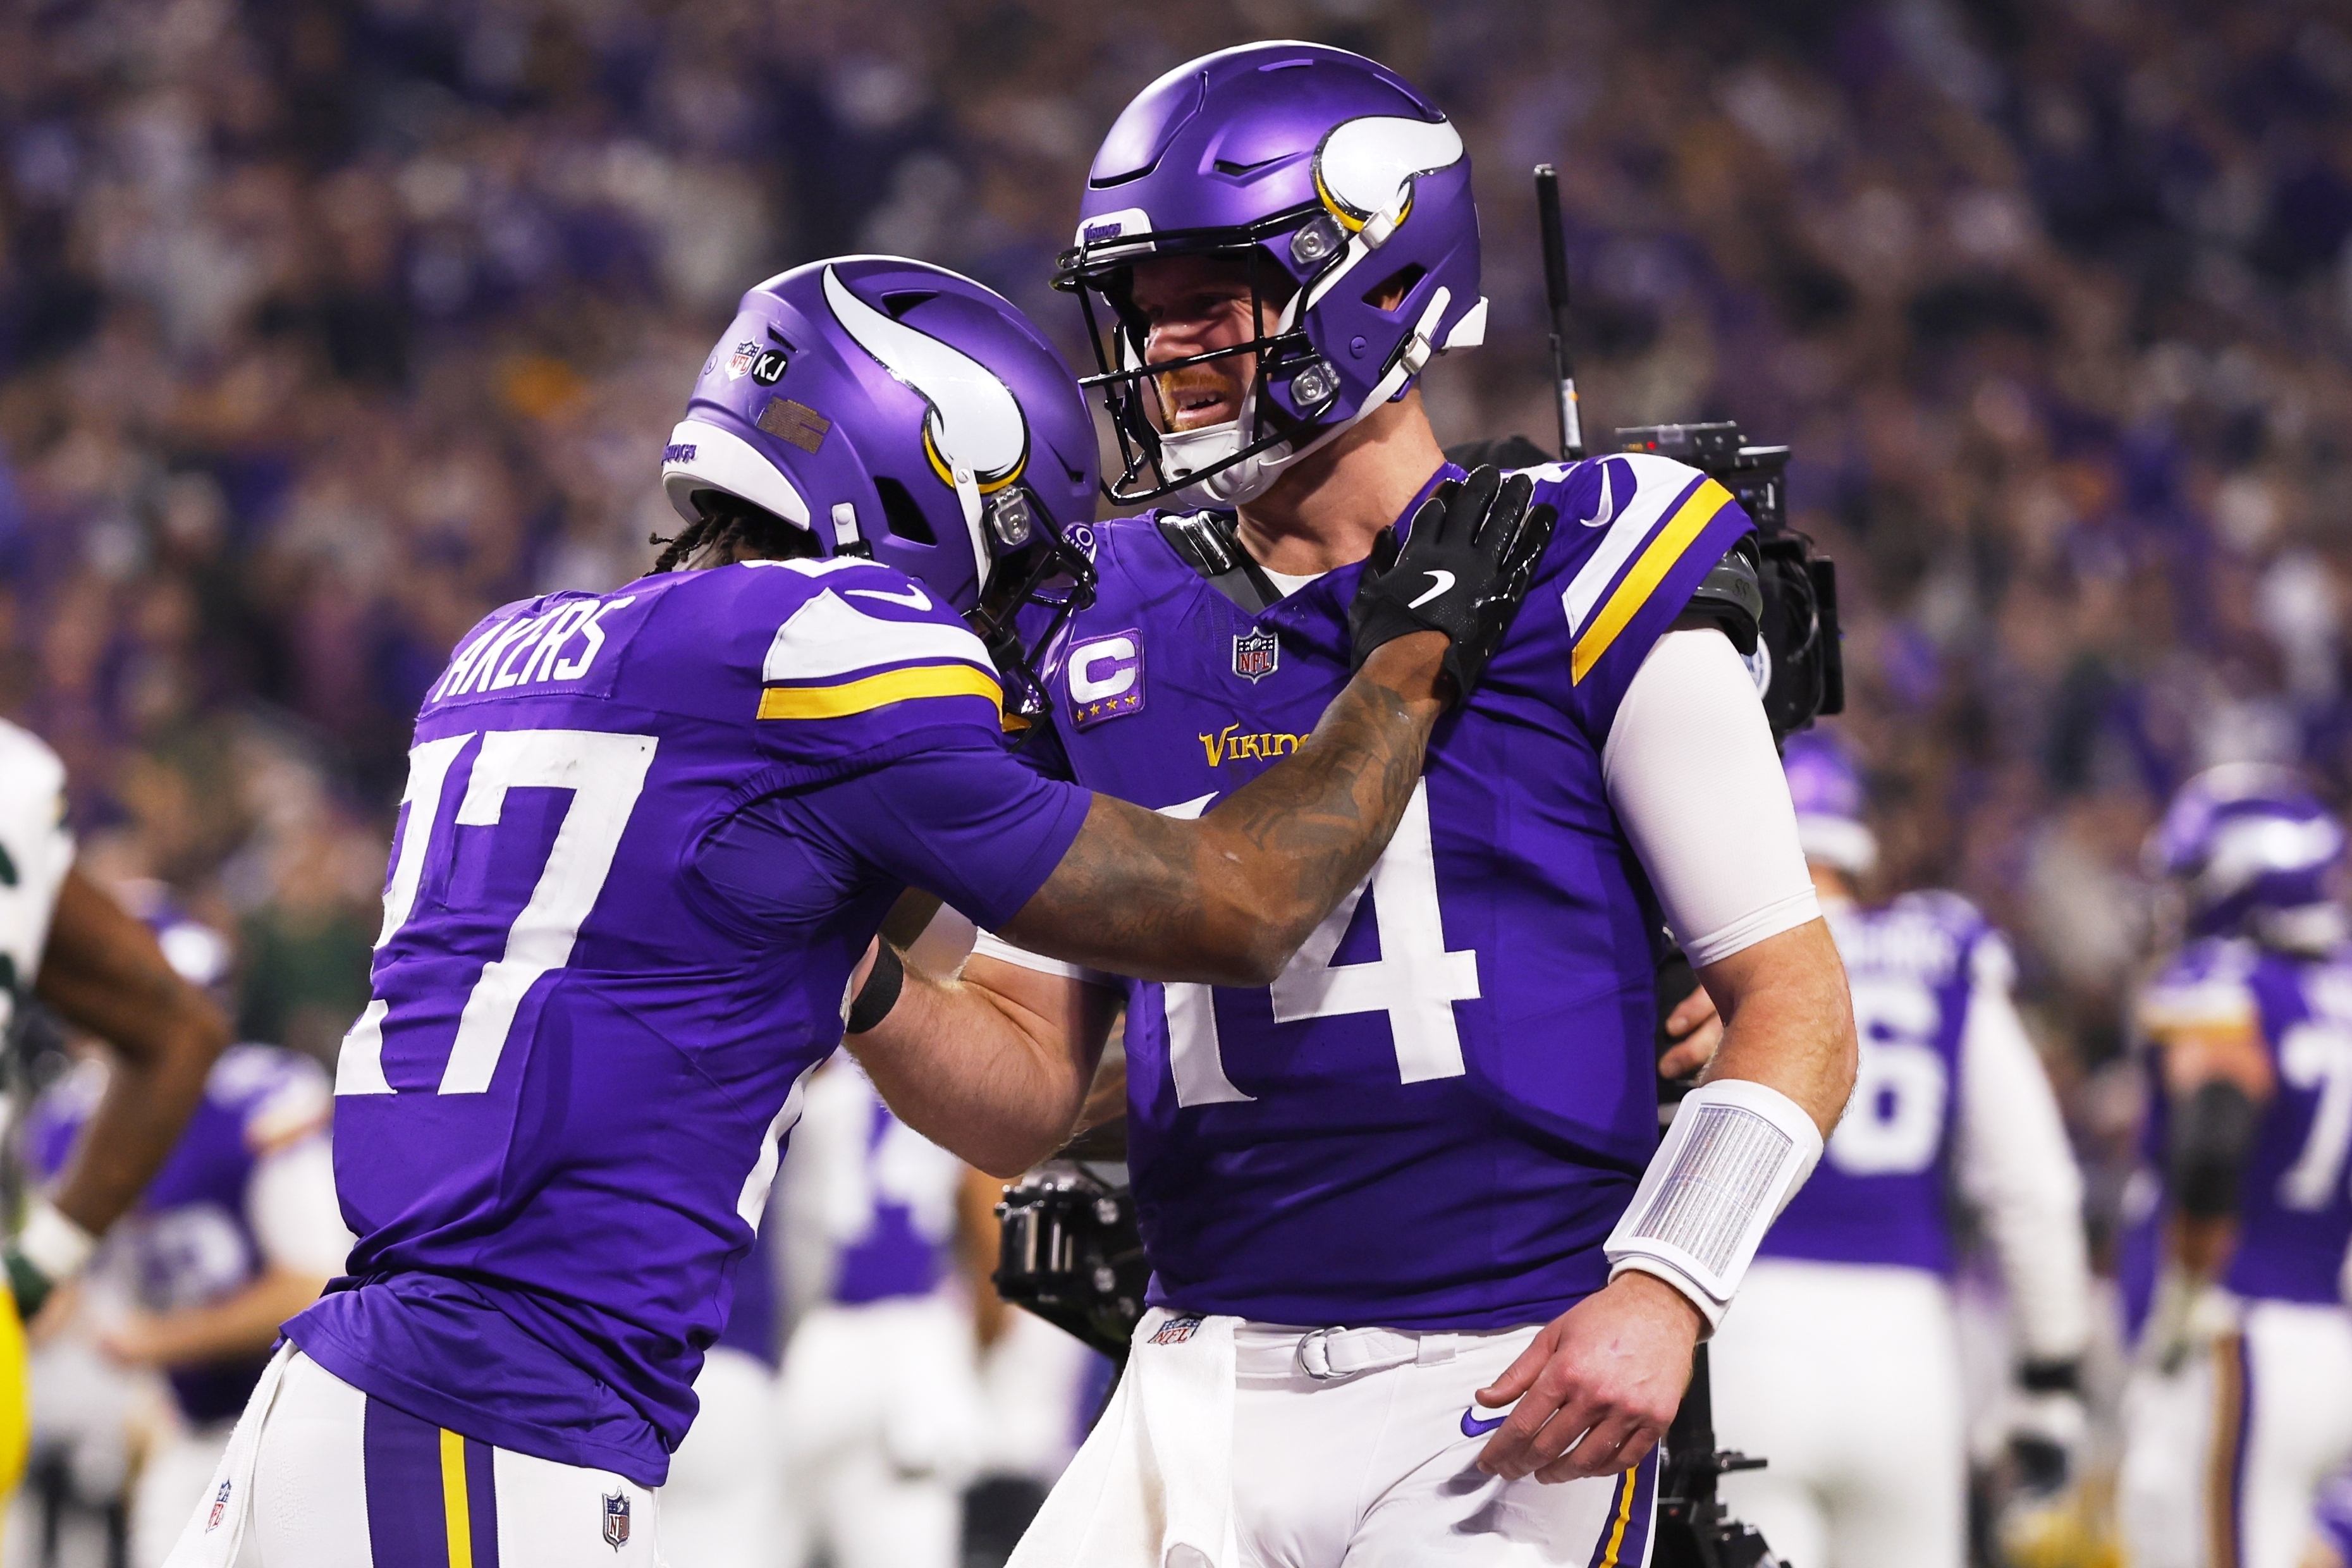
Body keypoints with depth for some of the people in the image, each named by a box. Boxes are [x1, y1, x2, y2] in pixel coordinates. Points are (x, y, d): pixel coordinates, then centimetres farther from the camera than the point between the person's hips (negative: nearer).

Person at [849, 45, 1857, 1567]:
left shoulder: (1575, 585, -3)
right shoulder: (1108, 633, 11)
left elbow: (1796, 1004, -2)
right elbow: (1031, 1094, 13)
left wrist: (1660, 1290, -16)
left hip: (1506, 1395, -5)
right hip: (1206, 1399, 5)